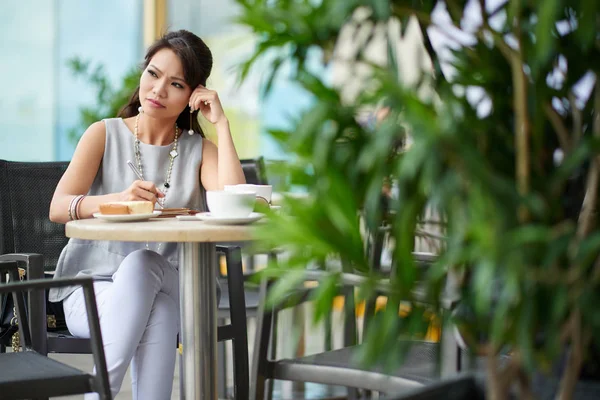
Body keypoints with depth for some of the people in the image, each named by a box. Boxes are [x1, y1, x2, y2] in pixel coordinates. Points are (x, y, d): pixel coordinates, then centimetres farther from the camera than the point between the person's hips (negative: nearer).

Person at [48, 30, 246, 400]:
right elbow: (58, 208, -10)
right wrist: (118, 200, -31)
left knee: (144, 265, -33)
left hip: (163, 288, 1)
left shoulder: (199, 150, 9)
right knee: (142, 265, -33)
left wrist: (221, 123, -8)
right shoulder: (105, 134, 4)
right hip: (90, 286, -1)